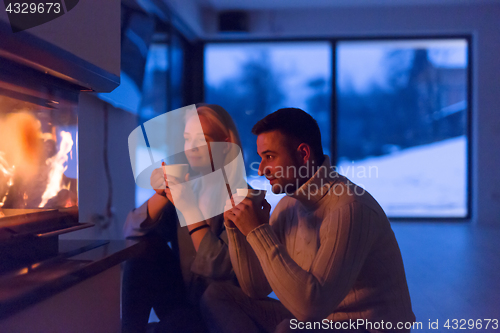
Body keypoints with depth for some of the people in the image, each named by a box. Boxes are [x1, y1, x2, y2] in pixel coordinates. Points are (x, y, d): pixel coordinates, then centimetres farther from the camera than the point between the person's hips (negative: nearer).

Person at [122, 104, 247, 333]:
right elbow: (131, 230, -3)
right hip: (180, 300, 6)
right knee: (144, 241, -14)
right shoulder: (185, 183, 2)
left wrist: (189, 208, -27)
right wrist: (162, 194, -20)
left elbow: (221, 268, -24)